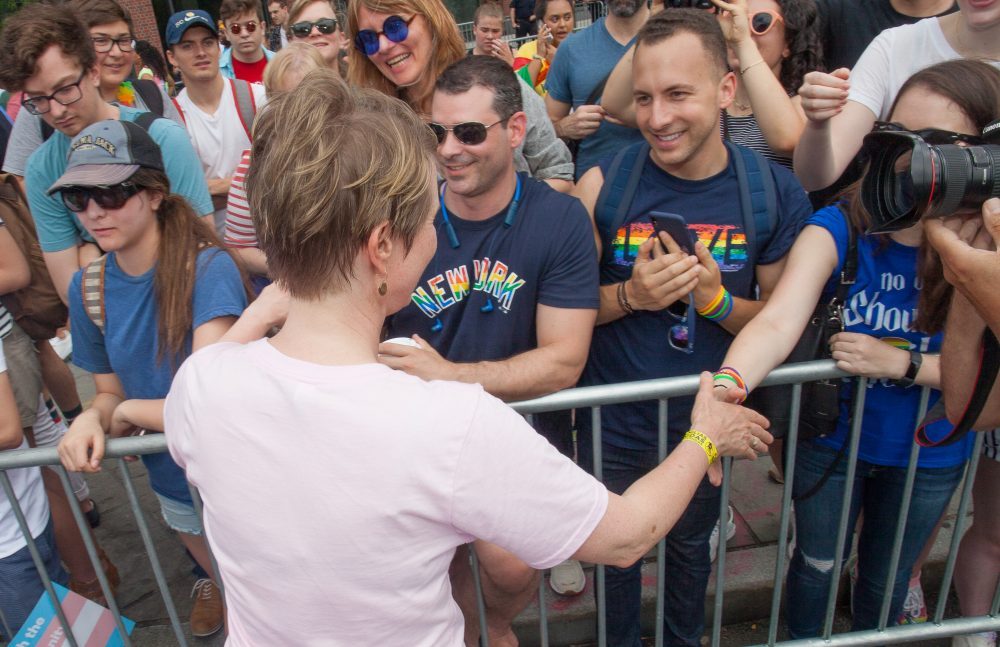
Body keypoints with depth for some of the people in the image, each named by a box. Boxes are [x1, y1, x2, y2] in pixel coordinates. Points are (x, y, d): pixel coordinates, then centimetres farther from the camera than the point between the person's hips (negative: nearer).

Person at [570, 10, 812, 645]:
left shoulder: (776, 192, -13)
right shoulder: (603, 184, -17)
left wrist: (715, 299, -23)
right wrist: (629, 295, -27)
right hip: (614, 425, -1)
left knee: (692, 548, 27)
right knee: (615, 553, 22)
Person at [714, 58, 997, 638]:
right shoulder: (838, 230, -22)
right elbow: (778, 323, -36)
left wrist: (901, 363, -28)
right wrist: (728, 384, -55)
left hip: (929, 456, 1)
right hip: (832, 437, -1)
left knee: (886, 578, 26)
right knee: (817, 564, 22)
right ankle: (802, 640, 52)